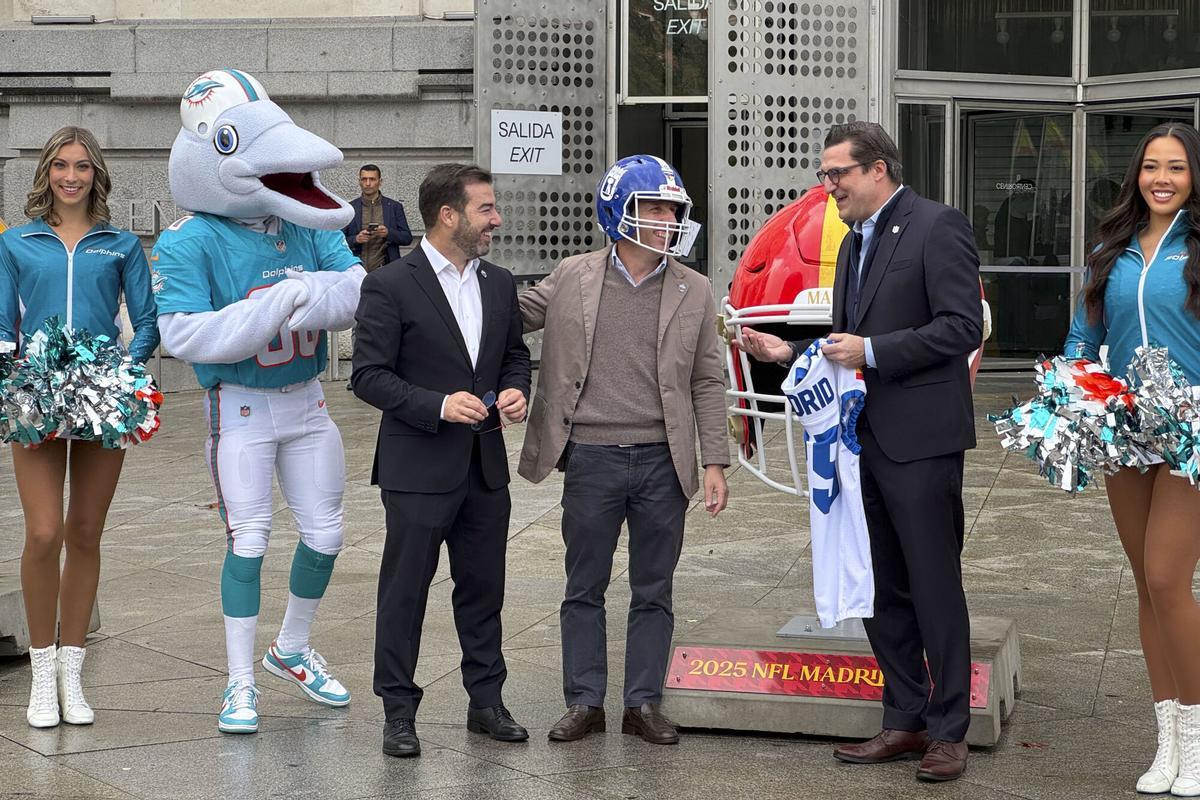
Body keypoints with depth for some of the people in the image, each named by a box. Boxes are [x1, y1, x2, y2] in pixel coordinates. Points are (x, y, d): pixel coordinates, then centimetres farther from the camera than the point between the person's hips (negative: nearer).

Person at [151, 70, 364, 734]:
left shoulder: (307, 225, -5)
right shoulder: (190, 241, -18)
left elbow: (360, 286, -12)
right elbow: (183, 334, -26)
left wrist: (313, 295, -33)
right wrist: (273, 308, -31)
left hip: (306, 399, 5)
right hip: (241, 408, -5)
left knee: (324, 534, 10)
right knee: (248, 539, -5)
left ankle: (292, 649, 34)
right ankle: (240, 683, 9)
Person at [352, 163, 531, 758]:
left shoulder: (499, 283, 9)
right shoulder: (390, 286, -11)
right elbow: (368, 375, -12)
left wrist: (516, 389, -2)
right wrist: (439, 406, -22)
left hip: (485, 466, 6)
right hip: (418, 468, -6)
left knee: (483, 587, 13)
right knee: (405, 591, 2)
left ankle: (487, 702, 24)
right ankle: (399, 712, 12)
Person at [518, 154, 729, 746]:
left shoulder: (693, 291, 4)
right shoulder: (572, 279, 0)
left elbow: (706, 382, 5)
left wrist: (714, 462, 0)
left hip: (663, 461, 1)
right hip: (592, 458, -1)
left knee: (653, 591, 9)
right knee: (584, 588, 8)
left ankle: (644, 703, 18)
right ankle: (584, 702, 19)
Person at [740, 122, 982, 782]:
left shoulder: (937, 227, -9)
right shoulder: (855, 242, 18)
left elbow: (964, 327, -17)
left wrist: (871, 351, -18)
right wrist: (790, 352, 6)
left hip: (919, 438, -9)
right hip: (864, 439, 9)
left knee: (934, 587, -2)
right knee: (881, 591, 12)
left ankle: (948, 732, 6)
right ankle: (905, 721, 20)